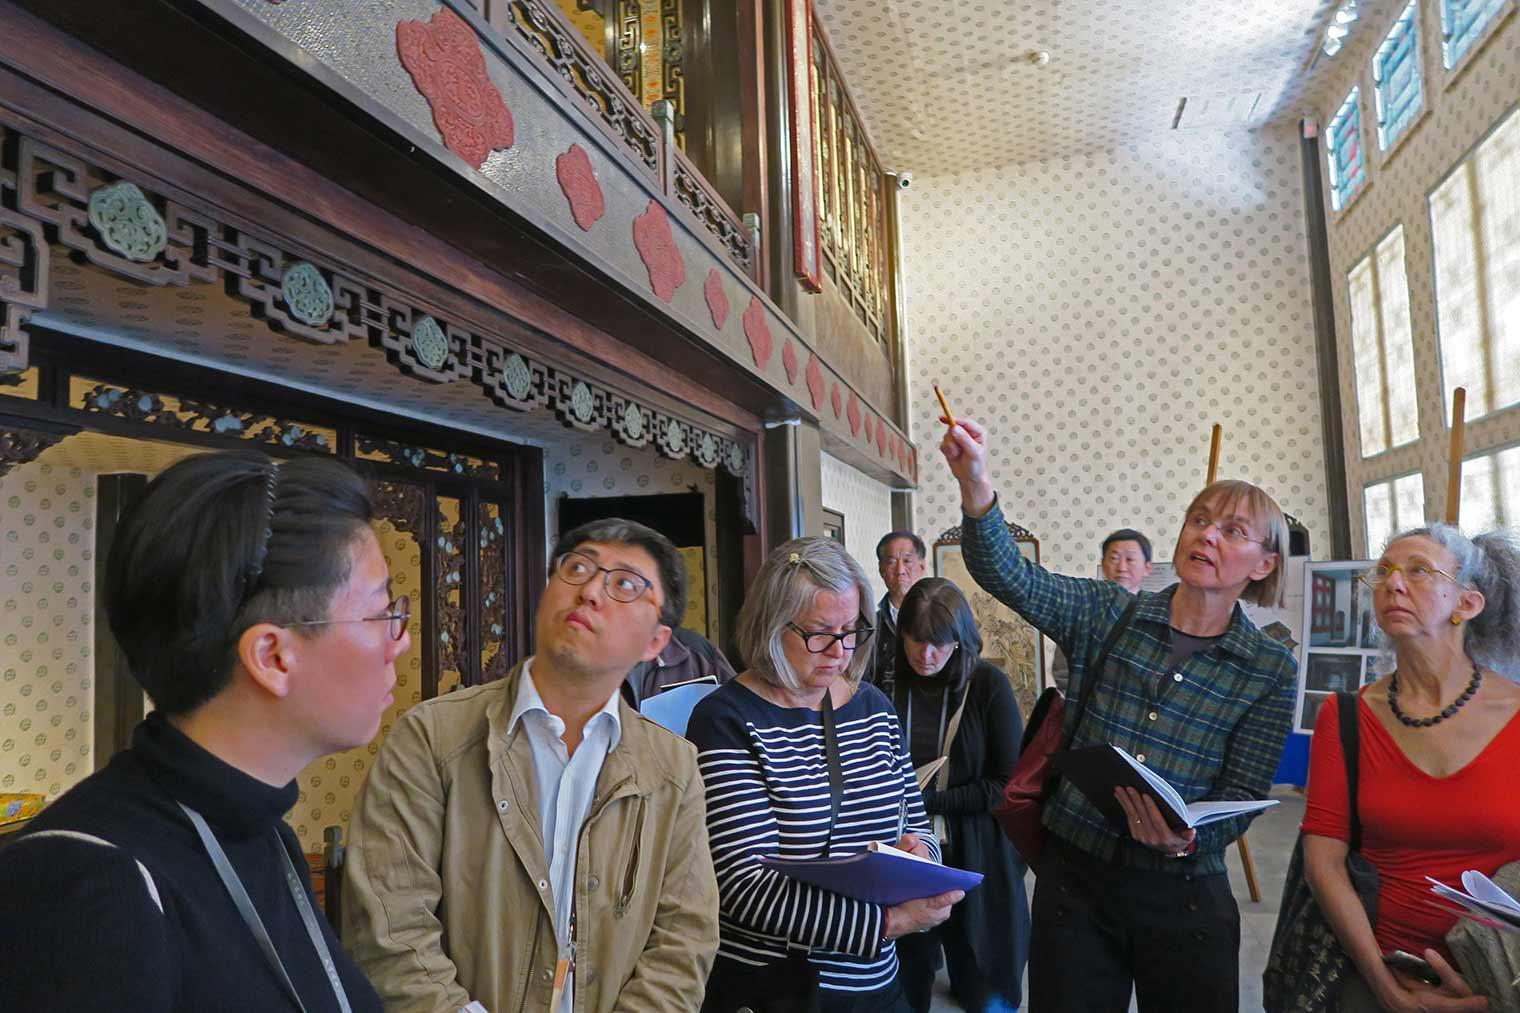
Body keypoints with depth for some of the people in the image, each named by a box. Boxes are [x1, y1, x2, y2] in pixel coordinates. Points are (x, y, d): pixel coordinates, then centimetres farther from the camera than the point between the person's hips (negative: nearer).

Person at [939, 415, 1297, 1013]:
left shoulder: (1271, 670, -1)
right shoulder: (1109, 616, -1)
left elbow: (1242, 795, -4)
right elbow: (1009, 577, -17)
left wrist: (1186, 838, -25)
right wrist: (975, 486, -34)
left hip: (1184, 894, 0)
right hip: (1074, 879, 1)